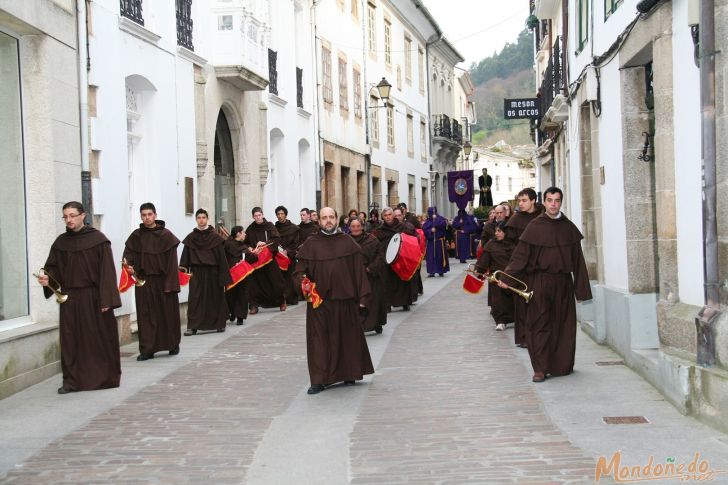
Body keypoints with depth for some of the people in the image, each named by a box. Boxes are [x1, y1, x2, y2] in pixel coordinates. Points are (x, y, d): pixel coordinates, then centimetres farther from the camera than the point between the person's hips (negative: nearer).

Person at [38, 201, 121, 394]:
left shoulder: (98, 239, -5)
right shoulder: (60, 242, 8)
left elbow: (107, 270, -8)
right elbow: (53, 267, 10)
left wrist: (106, 299, -14)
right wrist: (47, 279, -14)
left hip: (93, 298, -4)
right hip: (69, 299, 4)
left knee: (99, 339, 3)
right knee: (70, 340, 3)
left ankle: (104, 378, 14)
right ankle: (72, 380, 8)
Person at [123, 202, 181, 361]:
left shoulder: (166, 235, -3)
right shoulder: (136, 236, 5)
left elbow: (172, 262, -6)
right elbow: (128, 254, 7)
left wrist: (170, 284, -11)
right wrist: (129, 266, -16)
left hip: (163, 281, -2)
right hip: (143, 281, 2)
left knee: (168, 313, 7)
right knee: (145, 315, 1)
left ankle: (173, 344, 24)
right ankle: (147, 349, 3)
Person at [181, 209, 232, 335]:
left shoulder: (215, 237, -2)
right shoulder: (191, 238, 4)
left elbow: (221, 256, -4)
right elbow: (185, 257, 4)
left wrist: (223, 274, -8)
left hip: (212, 272, -1)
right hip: (196, 272, 1)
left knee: (215, 297, 7)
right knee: (195, 299, -4)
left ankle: (219, 324, 21)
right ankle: (192, 326, -5)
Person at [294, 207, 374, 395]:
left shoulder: (348, 243, 5)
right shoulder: (311, 244, 3)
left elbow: (358, 271, 5)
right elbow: (300, 269, 4)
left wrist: (362, 298, 0)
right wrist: (302, 280, -18)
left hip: (345, 300, 1)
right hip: (319, 300, -1)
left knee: (348, 338, 9)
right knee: (320, 341, -1)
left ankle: (349, 374, 25)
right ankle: (319, 380, 3)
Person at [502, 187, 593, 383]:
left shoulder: (569, 227, 7)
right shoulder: (535, 226, -2)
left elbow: (578, 260, 8)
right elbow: (520, 255, -5)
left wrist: (581, 289, 5)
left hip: (563, 283, 3)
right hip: (541, 281, -3)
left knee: (564, 325, 7)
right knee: (540, 325, -3)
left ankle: (562, 365, 19)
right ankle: (540, 368, 1)